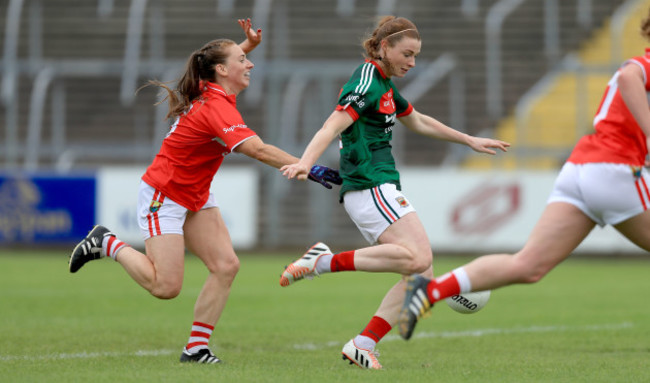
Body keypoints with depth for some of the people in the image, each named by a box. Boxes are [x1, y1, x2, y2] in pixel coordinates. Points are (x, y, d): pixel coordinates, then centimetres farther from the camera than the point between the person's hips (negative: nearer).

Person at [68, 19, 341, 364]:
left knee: (226, 266, -5)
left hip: (195, 199, 9)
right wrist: (309, 170, -41)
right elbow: (259, 150, -39)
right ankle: (107, 244, 10)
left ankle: (196, 348, 0)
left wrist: (248, 44, 4)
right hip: (163, 196, -9)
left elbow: (224, 56, 23)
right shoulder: (217, 108, -28)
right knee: (166, 286, -11)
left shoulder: (214, 93, -1)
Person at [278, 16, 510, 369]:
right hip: (369, 188, -10)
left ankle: (363, 344, -3)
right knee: (416, 257, -27)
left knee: (421, 271, 1)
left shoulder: (385, 85, 20)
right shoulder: (366, 82, -11)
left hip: (381, 190, 10)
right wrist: (304, 164, -40)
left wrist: (469, 141, 43)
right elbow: (331, 127, -24)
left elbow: (419, 122, 37)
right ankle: (326, 261, -24)